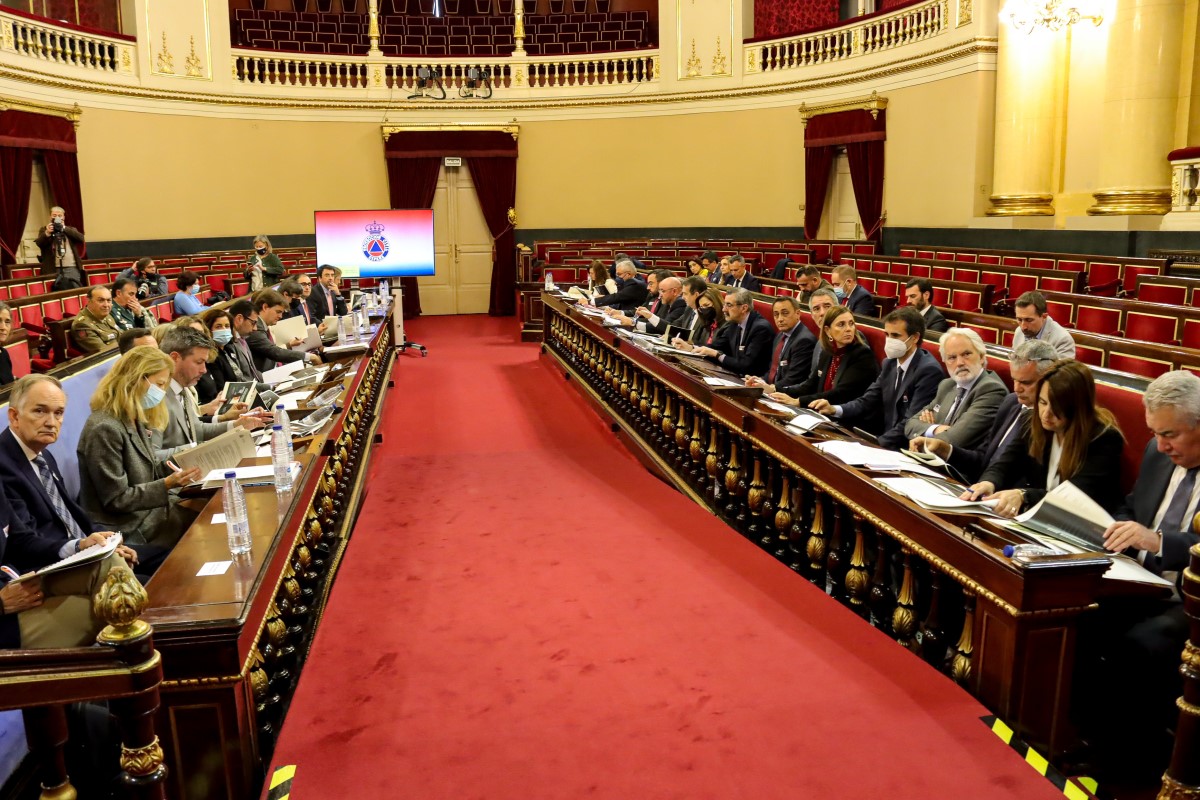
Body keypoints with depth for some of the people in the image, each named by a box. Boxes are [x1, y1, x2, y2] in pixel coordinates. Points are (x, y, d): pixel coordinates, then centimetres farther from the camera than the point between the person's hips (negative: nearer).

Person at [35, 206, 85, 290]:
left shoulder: (71, 230, 19)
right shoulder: (44, 230, 15)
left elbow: (81, 237, -1)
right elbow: (38, 243, -2)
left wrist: (64, 228, -4)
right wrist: (47, 233, -18)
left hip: (72, 268, 1)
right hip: (53, 270, -1)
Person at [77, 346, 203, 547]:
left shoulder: (136, 420, 8)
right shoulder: (105, 428, -21)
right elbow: (116, 499, -19)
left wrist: (181, 467, -2)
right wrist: (167, 484, -25)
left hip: (149, 506, 9)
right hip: (130, 526, -9)